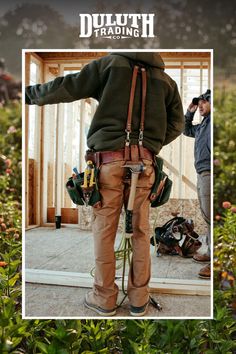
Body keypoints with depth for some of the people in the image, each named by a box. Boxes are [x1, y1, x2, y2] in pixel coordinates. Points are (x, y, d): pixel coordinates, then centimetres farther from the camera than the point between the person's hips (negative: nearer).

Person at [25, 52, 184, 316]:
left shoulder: (111, 63, 9)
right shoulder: (166, 80, 19)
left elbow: (68, 88, 7)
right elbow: (176, 124, 15)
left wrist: (31, 94, 21)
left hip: (110, 158, -3)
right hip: (143, 160, 3)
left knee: (104, 230, 4)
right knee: (140, 230, 8)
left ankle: (104, 297, 15)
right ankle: (139, 297, 17)